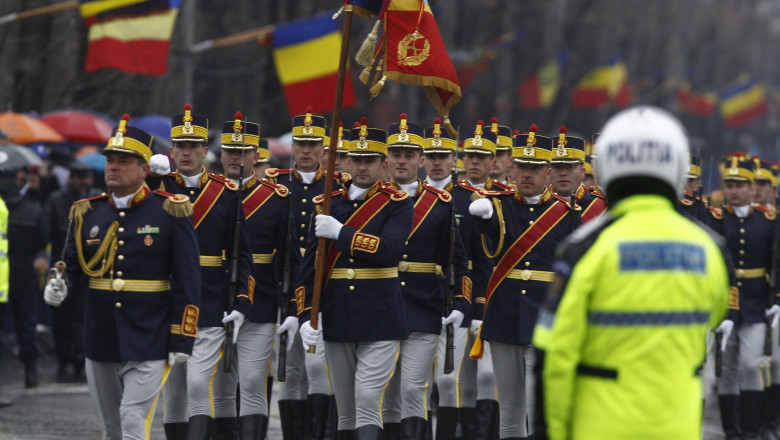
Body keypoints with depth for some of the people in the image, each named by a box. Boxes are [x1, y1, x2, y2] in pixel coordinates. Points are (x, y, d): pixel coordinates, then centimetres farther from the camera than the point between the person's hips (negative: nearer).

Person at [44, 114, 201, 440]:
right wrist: (58, 287, -14)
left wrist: (182, 341, -8)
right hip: (100, 340, 5)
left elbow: (187, 281, -5)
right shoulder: (88, 213, 7)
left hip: (148, 342, -5)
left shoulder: (170, 212, -5)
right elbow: (71, 264, 11)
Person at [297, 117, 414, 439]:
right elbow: (309, 266, 7)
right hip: (337, 321, 4)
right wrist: (306, 316, -3)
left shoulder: (397, 205, -2)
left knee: (368, 402, -12)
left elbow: (389, 250, -20)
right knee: (346, 411, 8)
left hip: (380, 321, -4)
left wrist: (340, 233, -20)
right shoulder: (329, 205, 8)